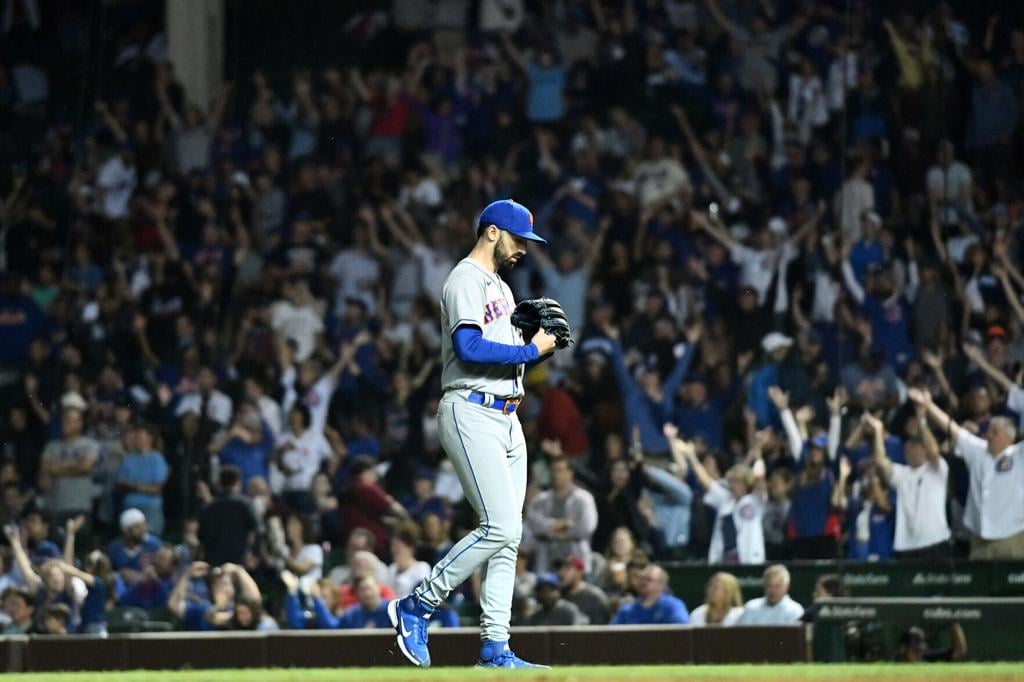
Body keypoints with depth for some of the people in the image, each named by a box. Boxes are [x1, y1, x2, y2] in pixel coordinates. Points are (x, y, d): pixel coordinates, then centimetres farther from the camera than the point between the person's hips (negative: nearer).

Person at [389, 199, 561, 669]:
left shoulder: (500, 287, 23)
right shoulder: (466, 280, -8)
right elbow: (469, 348, -21)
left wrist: (541, 338, 6)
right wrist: (532, 350, -14)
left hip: (507, 417, 10)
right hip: (472, 414, -10)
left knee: (507, 534, 5)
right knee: (500, 526, -17)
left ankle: (495, 648, 5)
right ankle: (416, 607, -6)